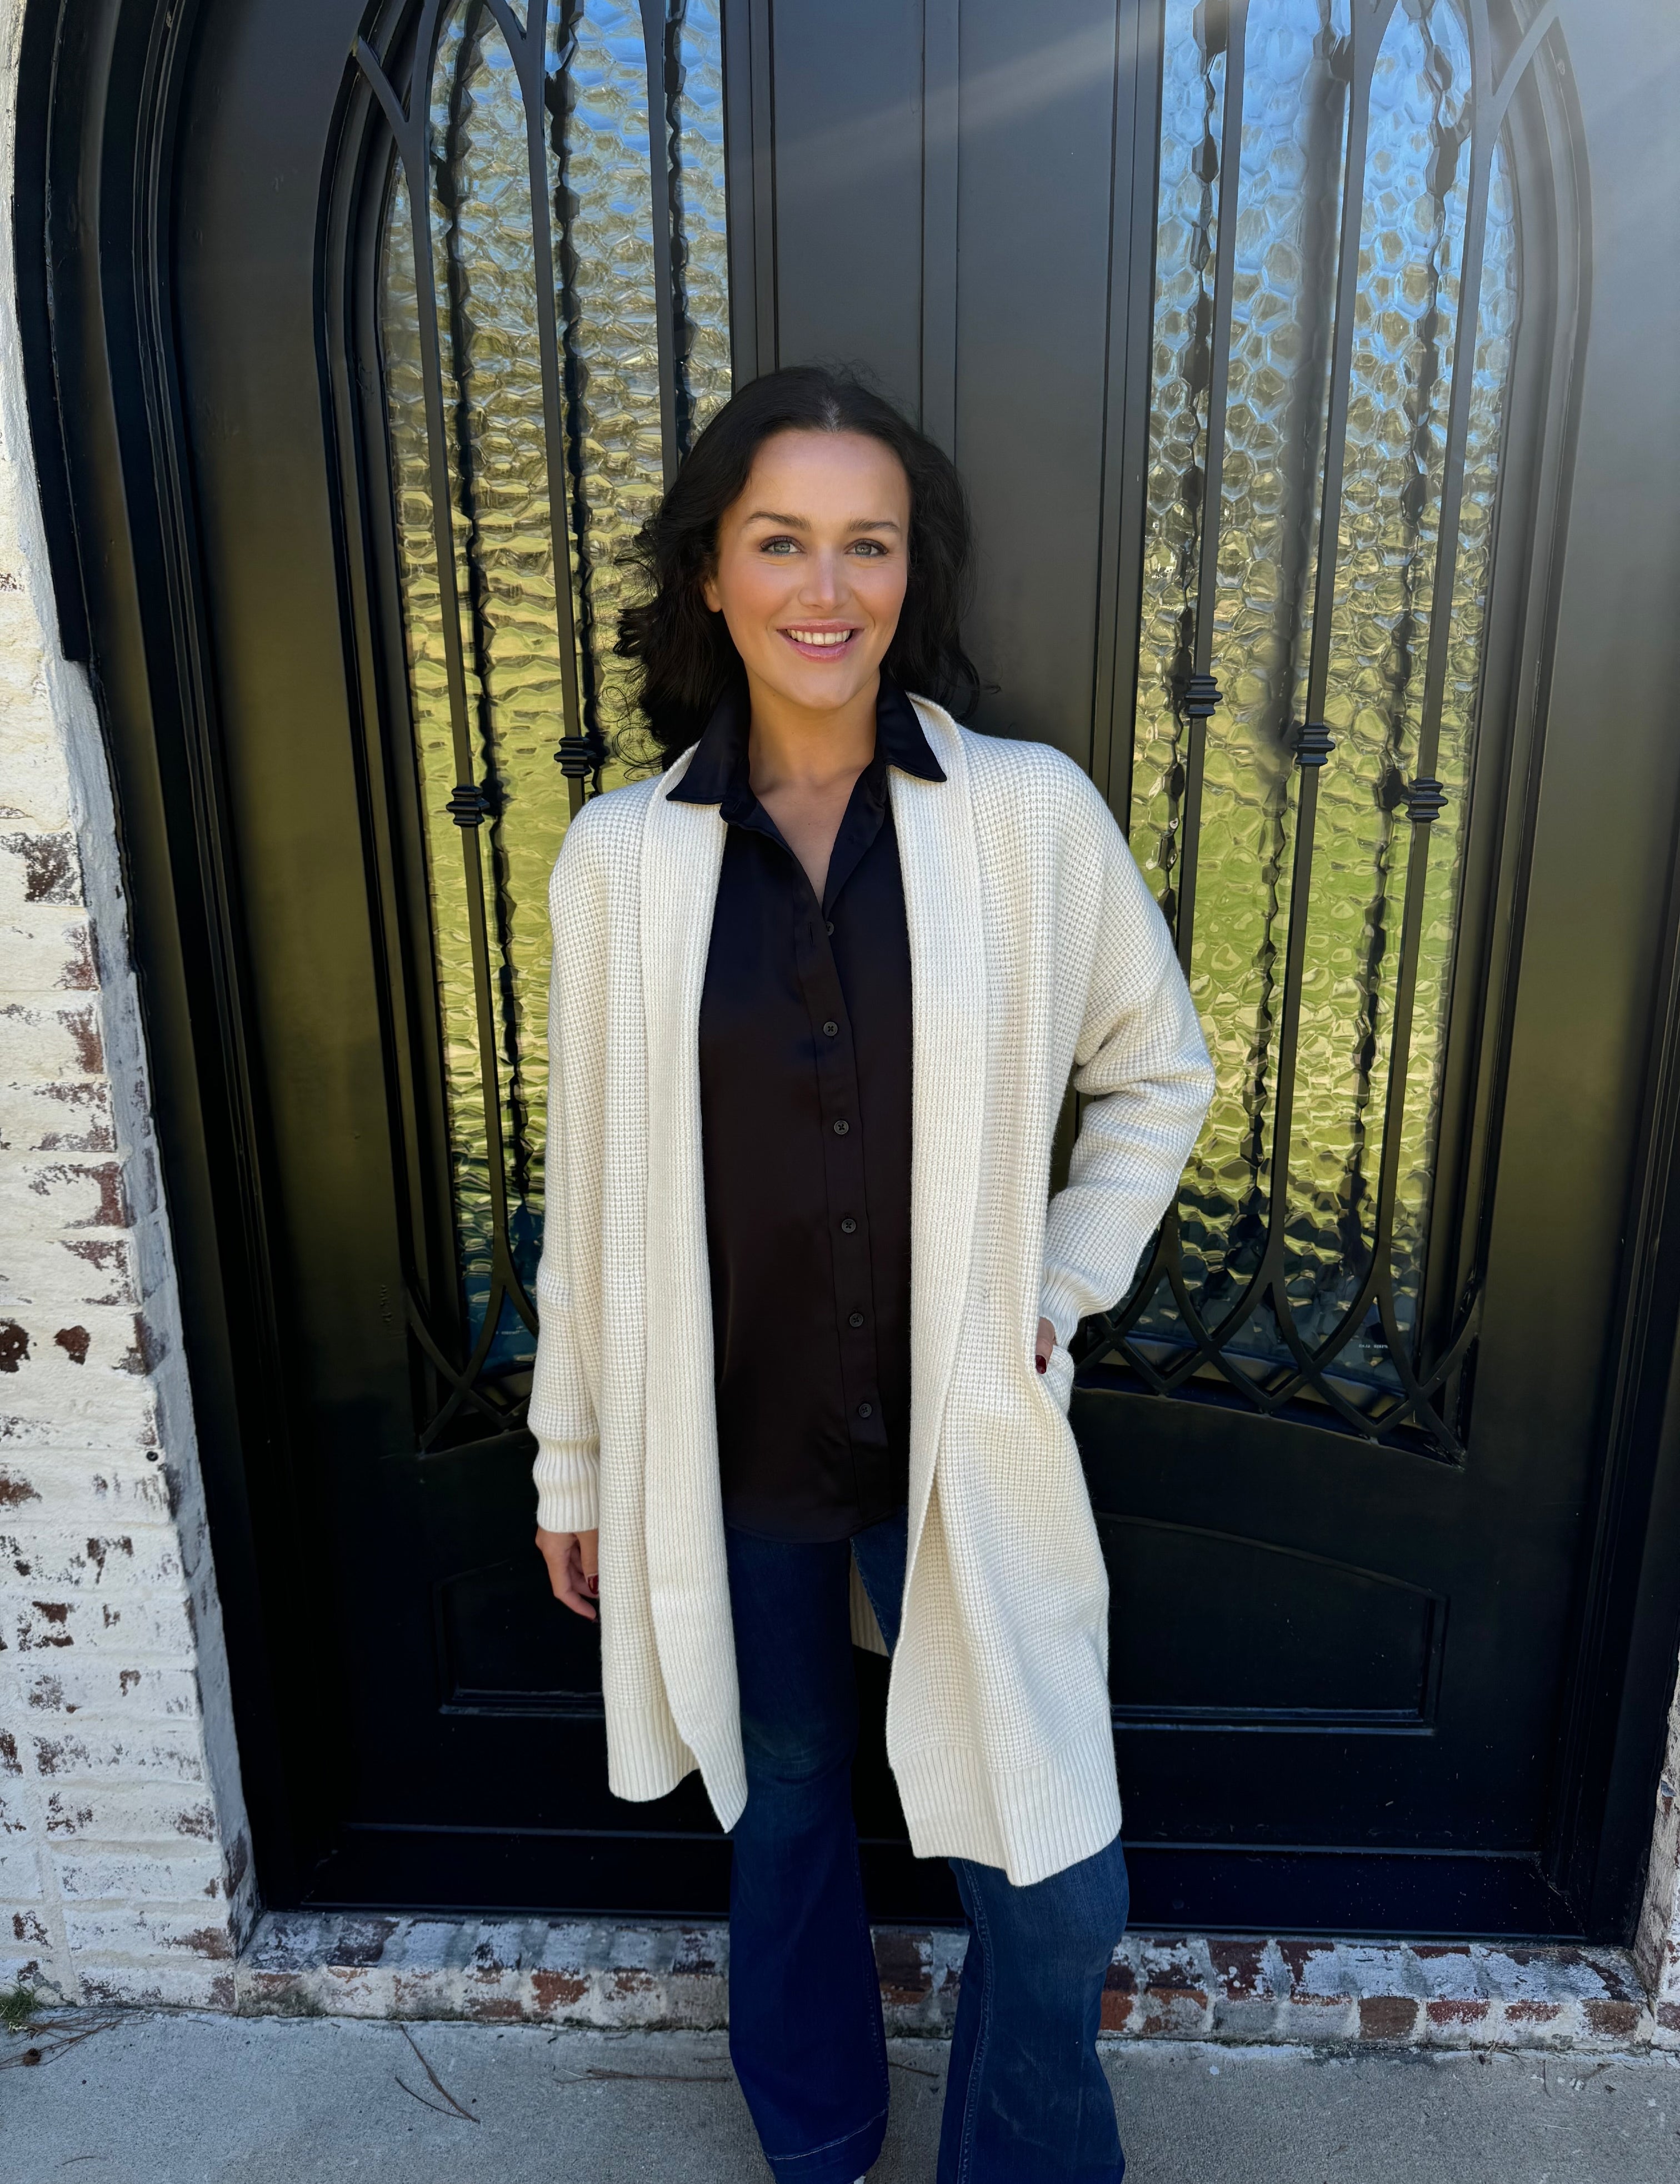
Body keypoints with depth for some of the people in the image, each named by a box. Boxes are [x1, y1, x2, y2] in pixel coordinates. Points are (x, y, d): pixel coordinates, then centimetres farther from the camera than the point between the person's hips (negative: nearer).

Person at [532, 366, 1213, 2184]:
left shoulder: (1033, 816, -8)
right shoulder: (622, 854, -5)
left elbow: (1159, 1072, 7)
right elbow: (591, 1183, 1)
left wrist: (1064, 1285, -3)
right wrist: (574, 1460, 7)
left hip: (961, 1441, -1)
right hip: (725, 1444, 2)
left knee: (1055, 1895, 7)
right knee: (780, 1811, 23)